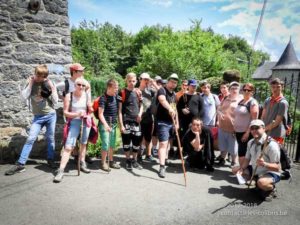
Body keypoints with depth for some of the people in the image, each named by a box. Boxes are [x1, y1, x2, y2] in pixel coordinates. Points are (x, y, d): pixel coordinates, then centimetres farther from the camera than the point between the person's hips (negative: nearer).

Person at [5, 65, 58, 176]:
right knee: (30, 139, -6)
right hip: (38, 117, 0)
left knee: (50, 138, 6)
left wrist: (52, 89, -11)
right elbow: (24, 97, -12)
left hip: (51, 115, 0)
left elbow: (55, 101, -2)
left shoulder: (49, 84, 2)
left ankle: (50, 160, 21)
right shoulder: (31, 83, 3)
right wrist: (30, 84, -12)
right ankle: (20, 164, -2)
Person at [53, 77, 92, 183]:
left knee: (83, 143, 15)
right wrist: (77, 114, -21)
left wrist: (90, 107, -8)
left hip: (86, 122, 3)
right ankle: (61, 171, -8)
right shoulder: (69, 96, -6)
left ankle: (82, 164, 33)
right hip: (74, 122, -3)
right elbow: (65, 112, -8)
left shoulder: (87, 96, 3)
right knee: (68, 146, -10)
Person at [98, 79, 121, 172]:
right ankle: (103, 163, 11)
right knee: (106, 145, -5)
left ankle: (111, 161, 27)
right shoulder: (103, 98, -15)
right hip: (105, 124, -7)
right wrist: (106, 124, -27)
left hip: (114, 124, 7)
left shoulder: (115, 96, 3)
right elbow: (100, 114, -18)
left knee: (112, 144, 14)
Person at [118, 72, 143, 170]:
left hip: (136, 121, 3)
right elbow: (119, 110, -5)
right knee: (126, 142, 5)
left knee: (137, 141, 7)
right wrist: (121, 125, -10)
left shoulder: (138, 92, 8)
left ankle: (134, 160, 25)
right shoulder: (122, 92, -4)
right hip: (126, 121, -3)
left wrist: (140, 114, -4)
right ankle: (128, 160, 23)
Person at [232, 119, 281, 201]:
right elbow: (247, 159, 6)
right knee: (235, 170, 1)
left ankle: (272, 189, -1)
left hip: (270, 173, -7)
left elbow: (277, 168, -24)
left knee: (262, 182, -39)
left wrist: (264, 164, -42)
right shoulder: (251, 142, -1)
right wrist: (241, 169, -13)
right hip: (255, 171, 8)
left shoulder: (271, 145, -25)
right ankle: (257, 183, 10)